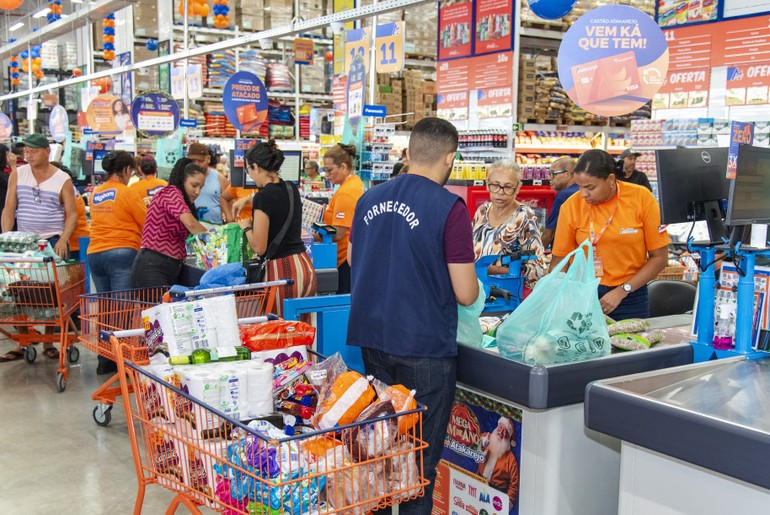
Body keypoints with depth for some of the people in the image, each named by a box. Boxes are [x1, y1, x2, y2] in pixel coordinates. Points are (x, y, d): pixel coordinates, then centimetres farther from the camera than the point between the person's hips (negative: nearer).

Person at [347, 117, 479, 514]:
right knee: (421, 454, 7)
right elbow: (465, 293, -15)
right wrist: (474, 285, 7)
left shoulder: (370, 199, 3)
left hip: (372, 338, 6)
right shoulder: (449, 207, -15)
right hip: (424, 347, -6)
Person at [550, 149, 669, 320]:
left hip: (631, 296, 0)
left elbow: (659, 257, -5)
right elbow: (558, 261, -4)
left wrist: (621, 291, -13)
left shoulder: (642, 198, -10)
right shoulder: (571, 206, -9)